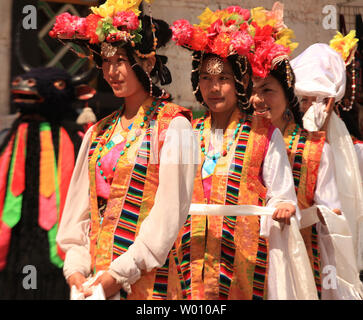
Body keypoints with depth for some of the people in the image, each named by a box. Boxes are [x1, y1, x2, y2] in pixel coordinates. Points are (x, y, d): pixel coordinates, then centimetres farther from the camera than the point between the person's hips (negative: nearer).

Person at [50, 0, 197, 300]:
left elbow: (170, 212, -13)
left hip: (147, 279, -5)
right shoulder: (99, 132, 12)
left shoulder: (173, 126, -6)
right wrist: (75, 268, -3)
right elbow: (80, 207, 10)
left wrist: (121, 274, -16)